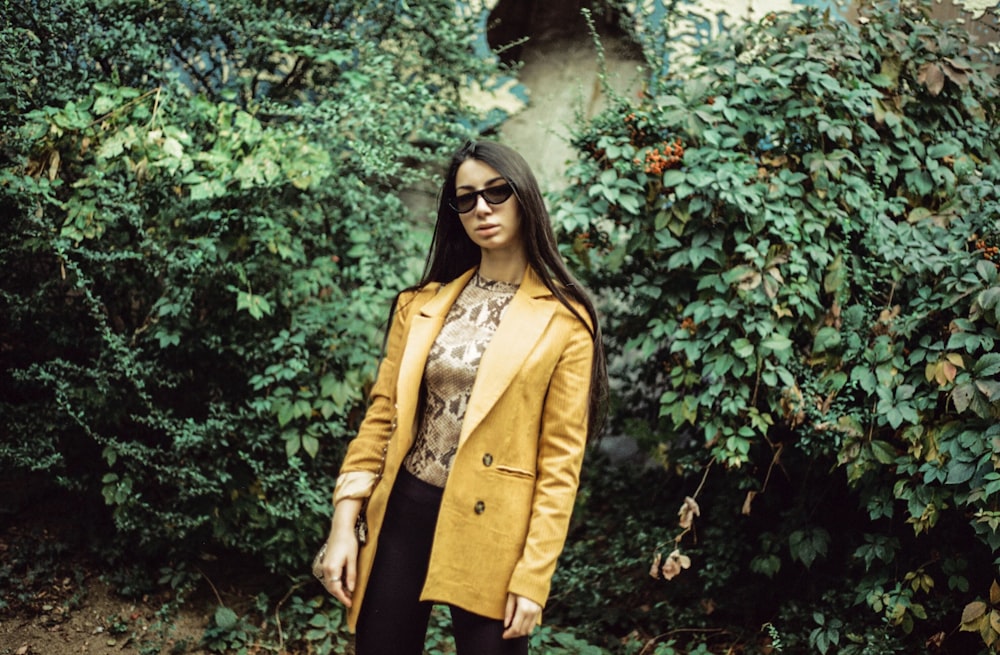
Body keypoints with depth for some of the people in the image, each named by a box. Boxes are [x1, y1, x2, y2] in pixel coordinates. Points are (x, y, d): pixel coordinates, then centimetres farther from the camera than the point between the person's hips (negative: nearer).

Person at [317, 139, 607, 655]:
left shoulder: (564, 321, -4)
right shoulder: (421, 304, 7)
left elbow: (561, 458, -6)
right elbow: (383, 414, 7)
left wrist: (533, 574, -10)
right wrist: (344, 523, -1)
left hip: (491, 528, -3)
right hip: (403, 512, 3)